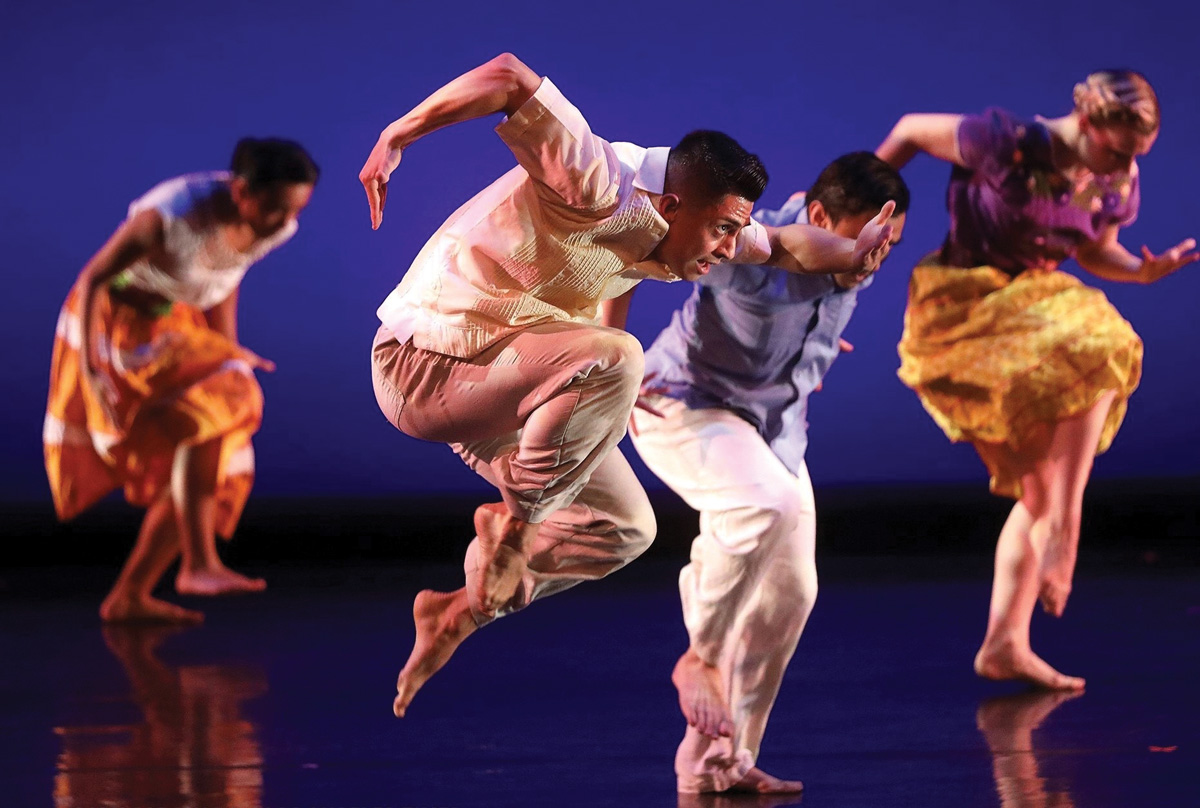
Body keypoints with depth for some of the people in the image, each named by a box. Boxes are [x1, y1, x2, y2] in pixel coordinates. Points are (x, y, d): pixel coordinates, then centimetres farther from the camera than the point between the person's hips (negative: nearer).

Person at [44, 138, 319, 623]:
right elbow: (92, 278, -22)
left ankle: (128, 596, 9)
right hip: (115, 323, -7)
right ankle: (199, 564, -26)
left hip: (175, 329, 7)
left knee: (207, 470, 1)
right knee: (208, 415, -27)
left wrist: (230, 355, 11)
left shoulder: (276, 226, -12)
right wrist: (90, 369, -30)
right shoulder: (170, 216, -32)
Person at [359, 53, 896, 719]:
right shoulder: (600, 188, -27)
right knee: (612, 357, -33)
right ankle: (516, 519, -16)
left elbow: (781, 245, 15)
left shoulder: (680, 235, 1)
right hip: (424, 365, -9)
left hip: (492, 384, 9)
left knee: (626, 528, 9)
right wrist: (395, 137, -38)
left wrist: (854, 256, -5)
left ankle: (459, 612, 18)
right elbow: (509, 76, -37)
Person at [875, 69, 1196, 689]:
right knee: (1094, 352, -31)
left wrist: (1147, 270, -6)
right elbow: (912, 131, -7)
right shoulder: (1010, 144, -20)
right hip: (966, 306, -7)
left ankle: (1005, 643, 5)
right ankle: (1063, 526, -30)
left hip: (1035, 307, 7)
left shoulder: (1119, 184, -1)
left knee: (1041, 491, 2)